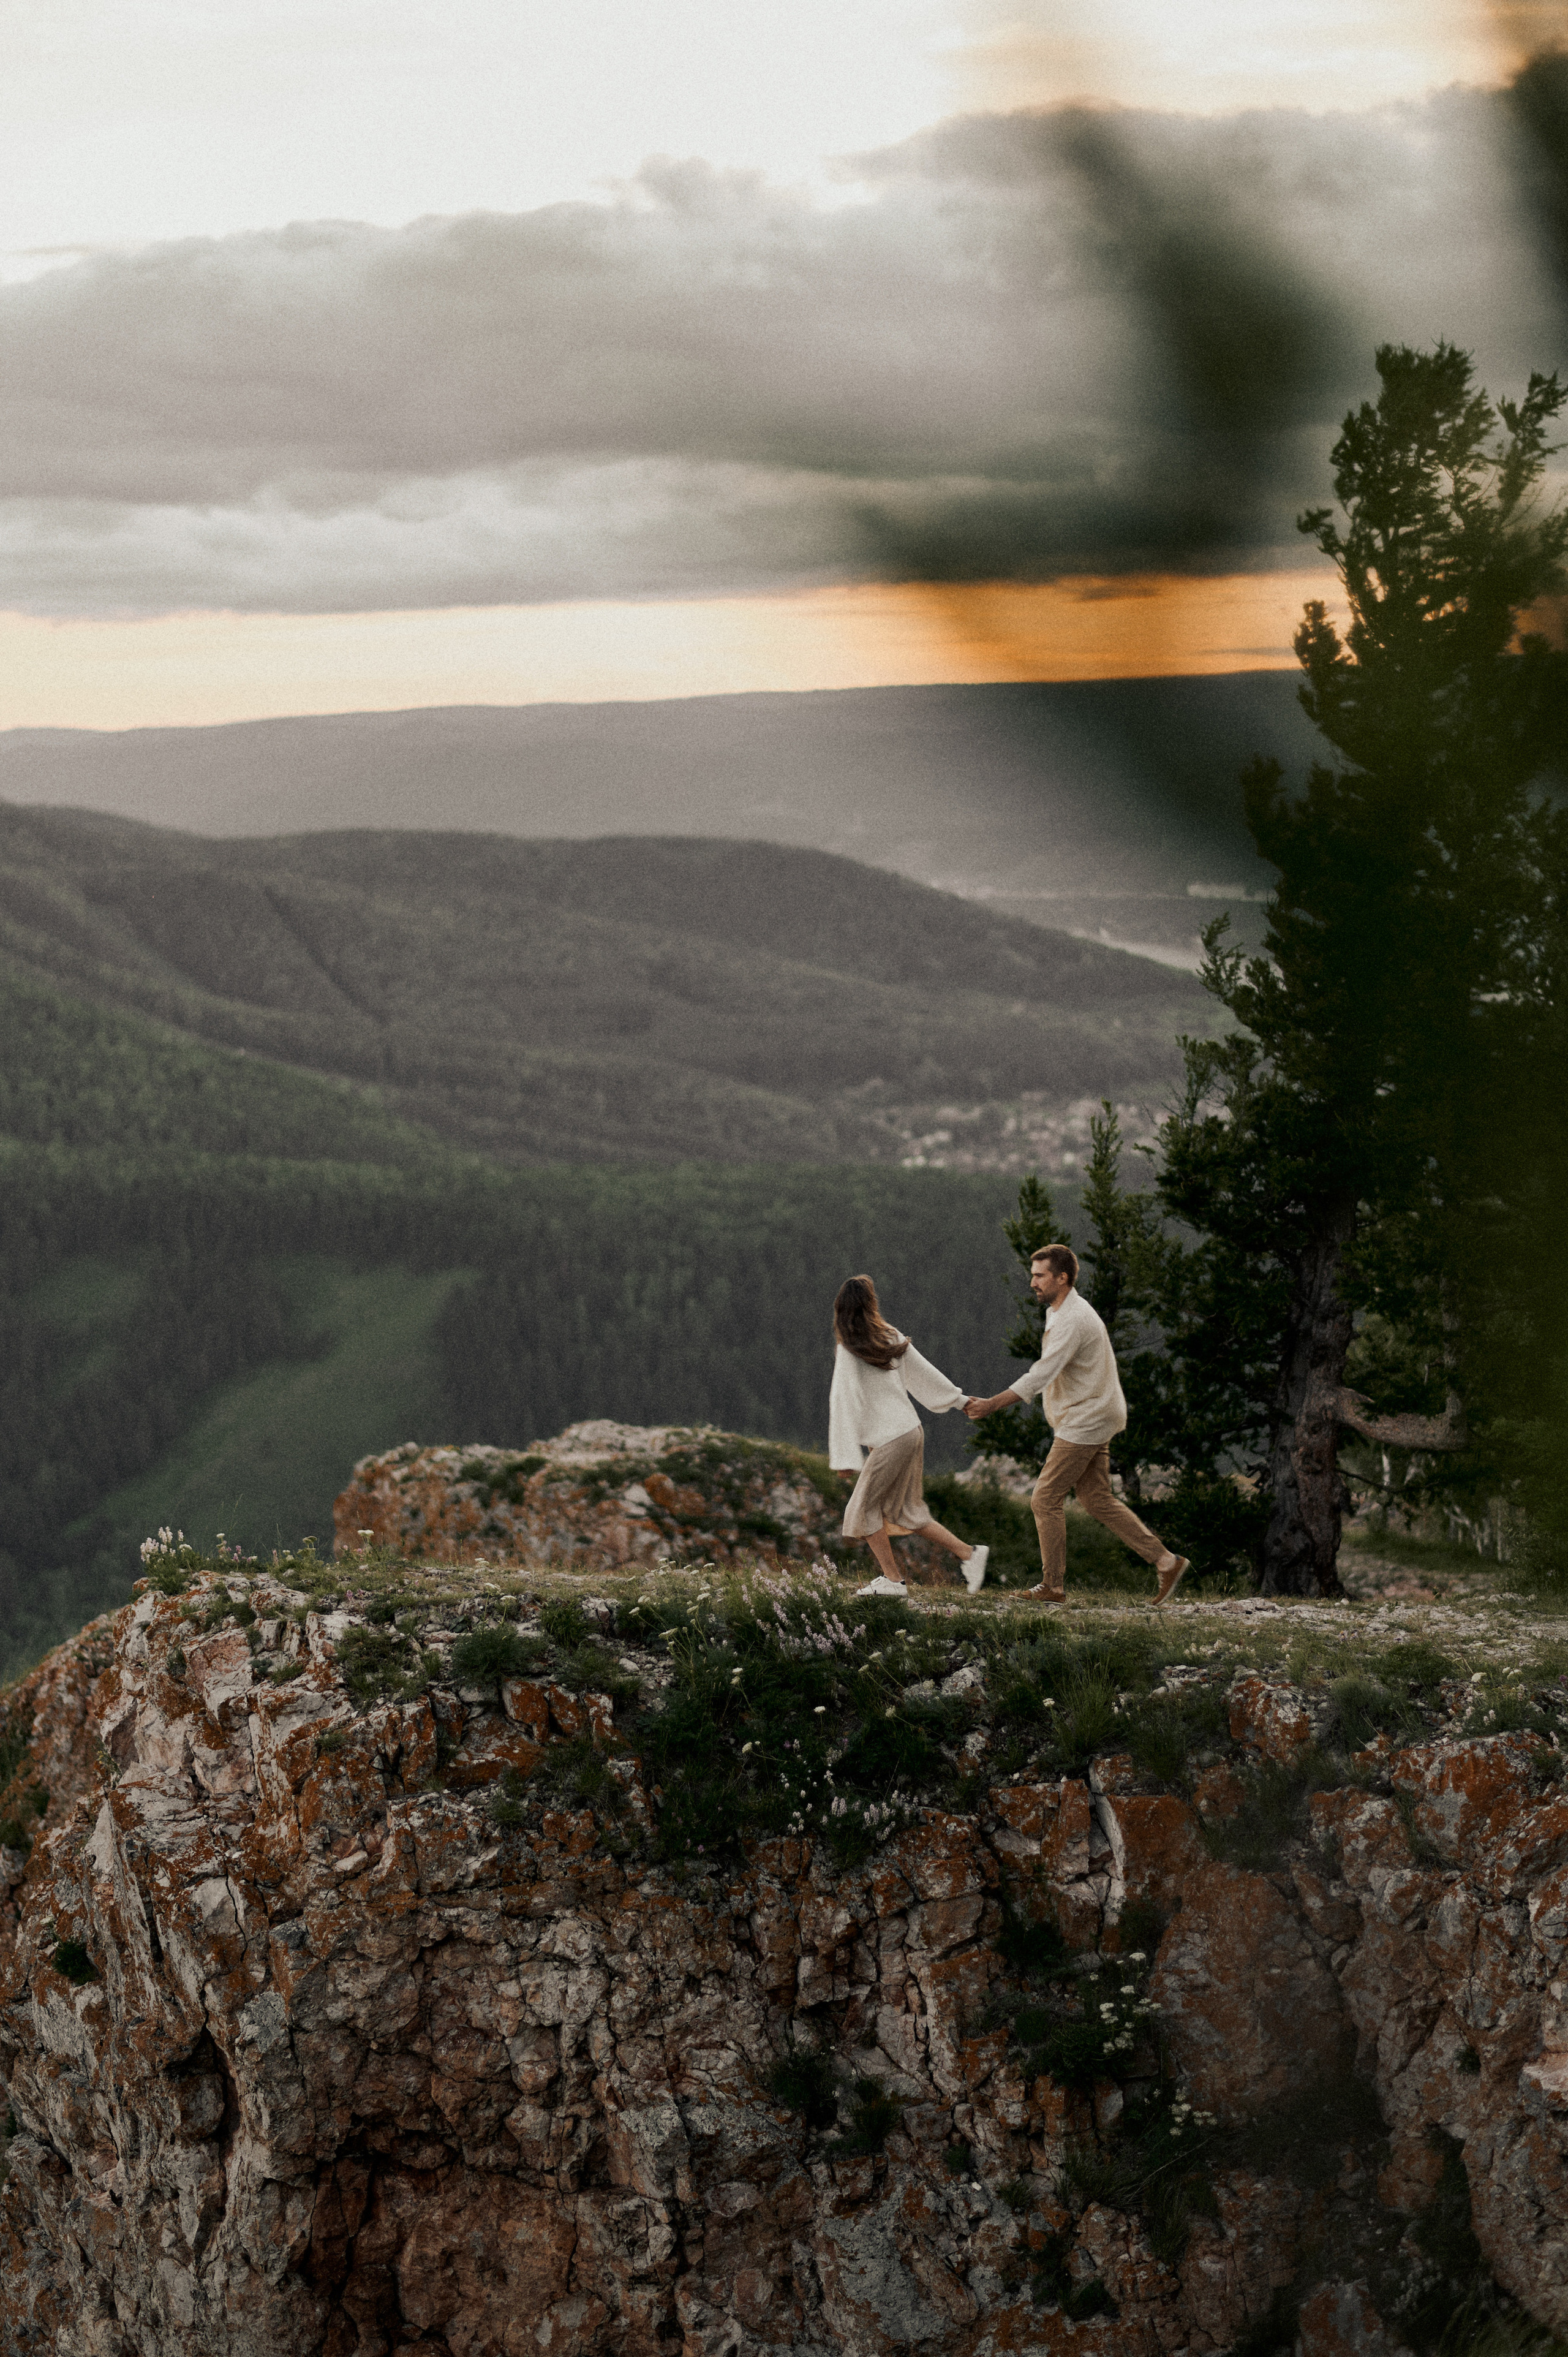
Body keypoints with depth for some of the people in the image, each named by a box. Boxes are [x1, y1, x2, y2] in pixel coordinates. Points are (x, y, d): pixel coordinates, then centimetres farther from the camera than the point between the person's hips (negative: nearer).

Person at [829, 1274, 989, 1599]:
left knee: (863, 1510, 5)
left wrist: (844, 1458, -13)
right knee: (908, 1512, 17)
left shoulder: (849, 1352, -14)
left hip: (890, 1439, -7)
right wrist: (960, 1399, 26)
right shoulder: (891, 1336, 5)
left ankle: (892, 1580, 5)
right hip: (912, 1430, 7)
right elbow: (923, 1371, 14)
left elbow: (844, 1404, -15)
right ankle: (970, 1555, 15)